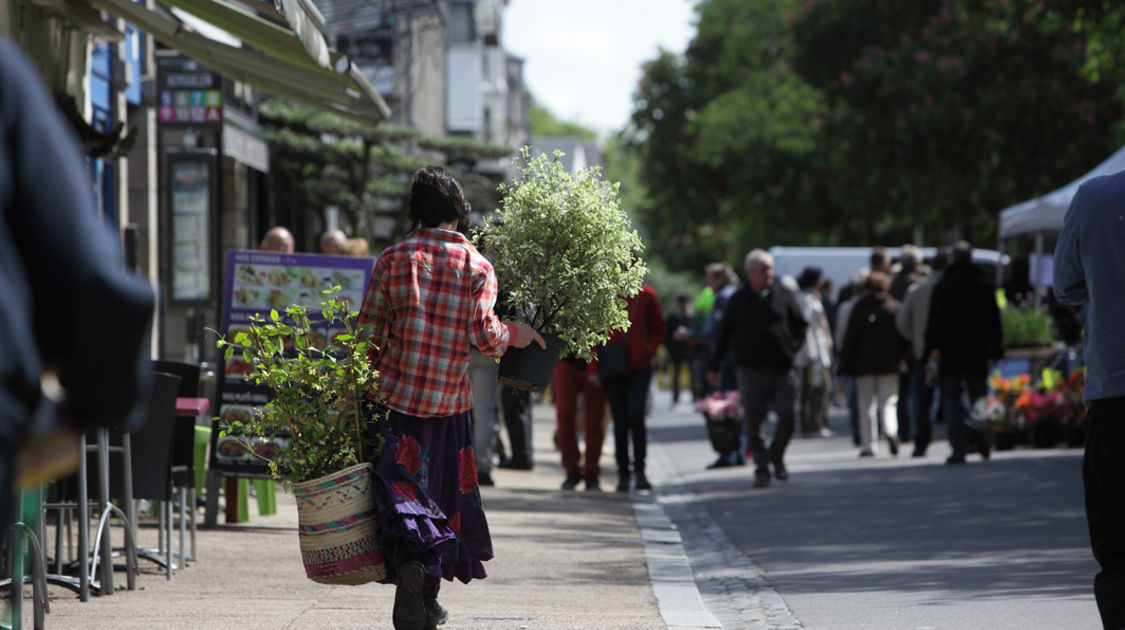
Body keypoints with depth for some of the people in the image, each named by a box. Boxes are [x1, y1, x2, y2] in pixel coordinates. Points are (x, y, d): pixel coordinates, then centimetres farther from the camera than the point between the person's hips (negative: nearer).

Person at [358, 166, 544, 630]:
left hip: (396, 396, -1)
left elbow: (370, 333, -2)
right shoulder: (476, 265, -1)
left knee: (401, 488, -1)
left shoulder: (393, 258, 0)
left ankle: (408, 563, -30)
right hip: (449, 400, 1)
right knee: (441, 489, 15)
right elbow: (483, 332, -12)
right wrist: (514, 334, 8)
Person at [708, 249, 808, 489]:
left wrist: (793, 350, 2)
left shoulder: (784, 295, 7)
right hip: (751, 369, 0)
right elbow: (725, 335, 13)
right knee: (753, 424, -2)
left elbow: (801, 326, 15)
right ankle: (762, 468, 5)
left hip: (783, 369, 0)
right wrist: (714, 367, 14)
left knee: (788, 418, -4)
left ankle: (776, 457, 20)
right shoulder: (739, 300, 7)